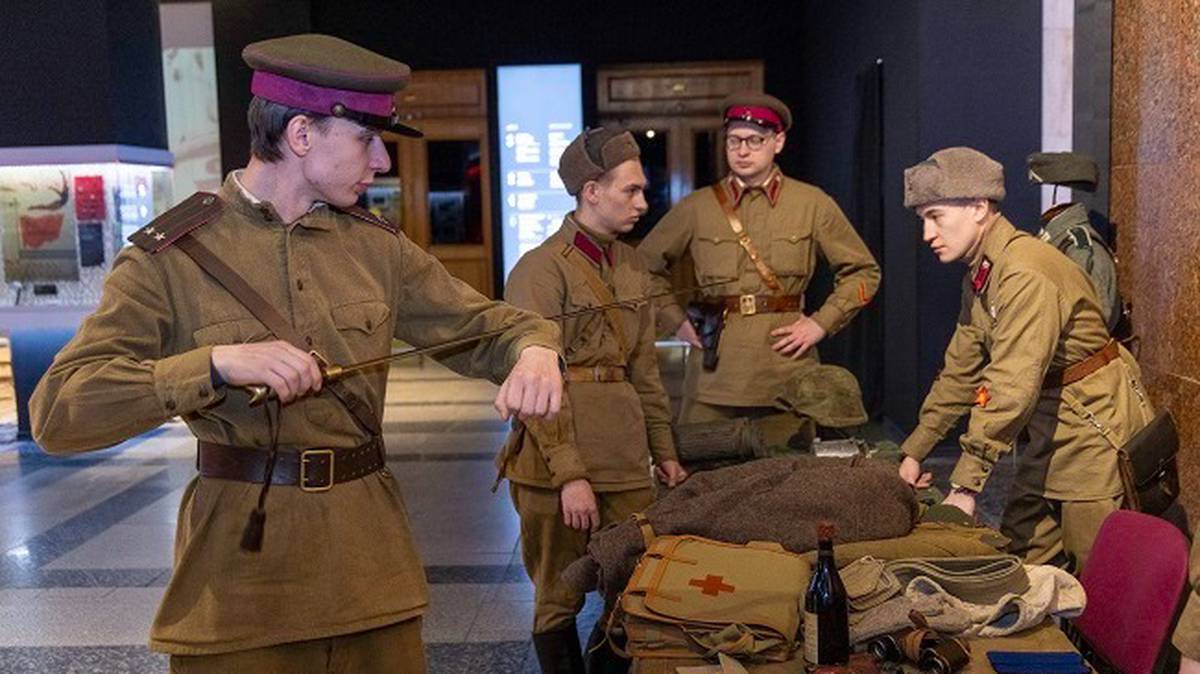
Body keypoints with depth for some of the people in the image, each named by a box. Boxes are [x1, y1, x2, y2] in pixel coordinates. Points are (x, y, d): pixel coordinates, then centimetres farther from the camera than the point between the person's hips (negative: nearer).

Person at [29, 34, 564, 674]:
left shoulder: (377, 247, 5)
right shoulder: (168, 257, -8)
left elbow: (481, 322, 8)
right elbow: (56, 412, -14)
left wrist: (535, 349, -16)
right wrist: (215, 363, -27)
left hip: (370, 555, 4)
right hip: (239, 570, -3)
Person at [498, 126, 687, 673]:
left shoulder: (631, 267, 13)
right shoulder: (541, 269, -10)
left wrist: (664, 452, 17)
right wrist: (570, 474, -16)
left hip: (626, 461, 7)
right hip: (555, 465, -7)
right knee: (560, 602, 7)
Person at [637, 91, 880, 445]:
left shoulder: (813, 204, 5)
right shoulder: (697, 207, 6)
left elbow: (863, 271, 12)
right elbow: (645, 265, 15)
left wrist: (821, 323, 1)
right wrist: (676, 321, 6)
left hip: (787, 372, 0)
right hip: (715, 374, 0)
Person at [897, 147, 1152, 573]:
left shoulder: (1027, 273, -25)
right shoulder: (979, 275, 7)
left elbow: (1012, 386, -31)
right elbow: (960, 370, 13)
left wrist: (966, 486, -31)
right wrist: (914, 451, 11)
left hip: (1098, 425, -9)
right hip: (1052, 427, 9)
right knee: (1020, 560, 12)